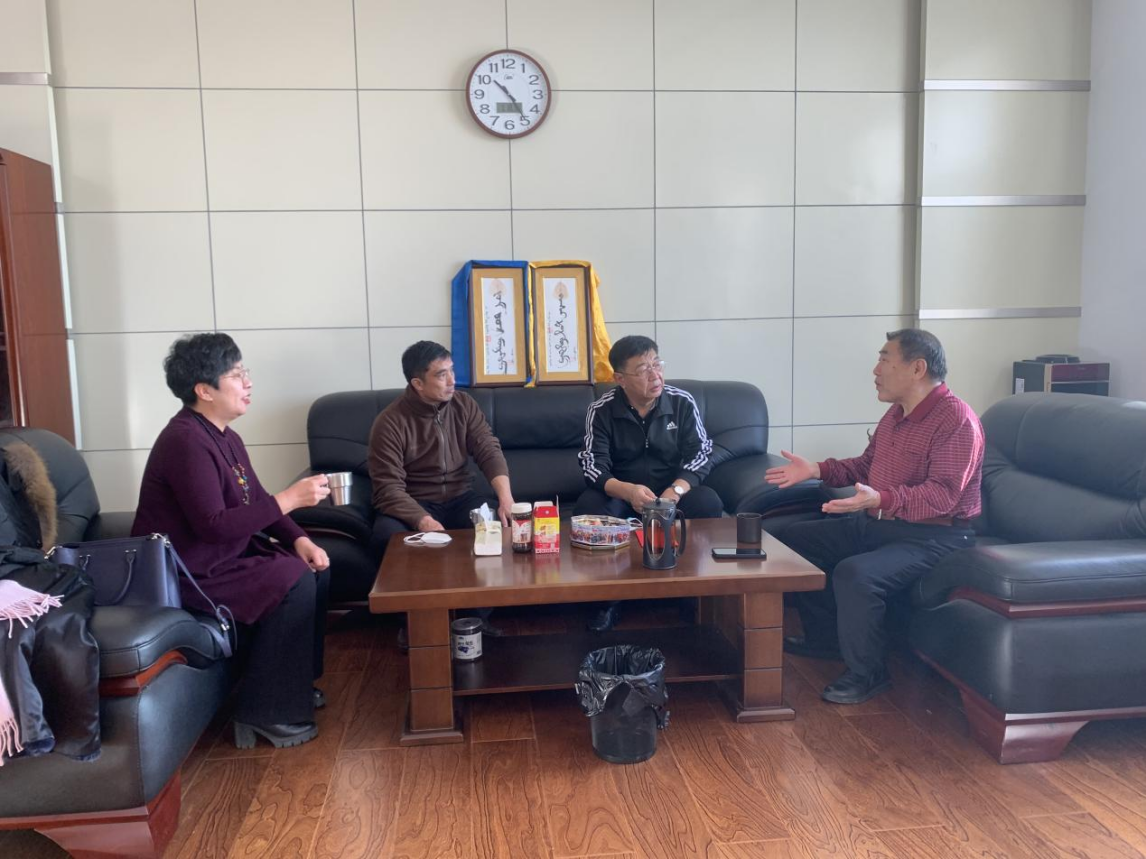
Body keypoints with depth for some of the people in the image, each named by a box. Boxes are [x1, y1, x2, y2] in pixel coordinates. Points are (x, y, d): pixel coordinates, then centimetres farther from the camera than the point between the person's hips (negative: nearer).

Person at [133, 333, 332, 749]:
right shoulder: (186, 441, -23)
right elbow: (214, 526, -29)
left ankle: (294, 682, 14)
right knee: (293, 583, -22)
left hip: (224, 553, 10)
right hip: (185, 569, -10)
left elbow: (256, 501, 10)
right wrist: (290, 499, -27)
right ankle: (264, 711, -11)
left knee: (312, 570, 0)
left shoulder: (223, 435, 8)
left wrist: (299, 540, -6)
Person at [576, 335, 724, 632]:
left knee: (708, 503, -31)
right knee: (587, 507, -32)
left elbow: (701, 455, -9)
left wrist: (676, 490, -31)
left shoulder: (682, 403, -5)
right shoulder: (601, 411, -8)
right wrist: (628, 491, -38)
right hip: (620, 493, 0)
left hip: (673, 490, 1)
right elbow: (594, 465, -16)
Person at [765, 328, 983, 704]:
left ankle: (867, 673, -10)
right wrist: (817, 470, 8)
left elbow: (942, 495, -28)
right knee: (793, 539, 9)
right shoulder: (897, 413, 11)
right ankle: (825, 637, 19)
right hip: (876, 523, 10)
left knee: (854, 573, -34)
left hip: (930, 535, -10)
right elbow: (865, 465, 23)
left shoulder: (956, 419, -18)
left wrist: (881, 499, -41)